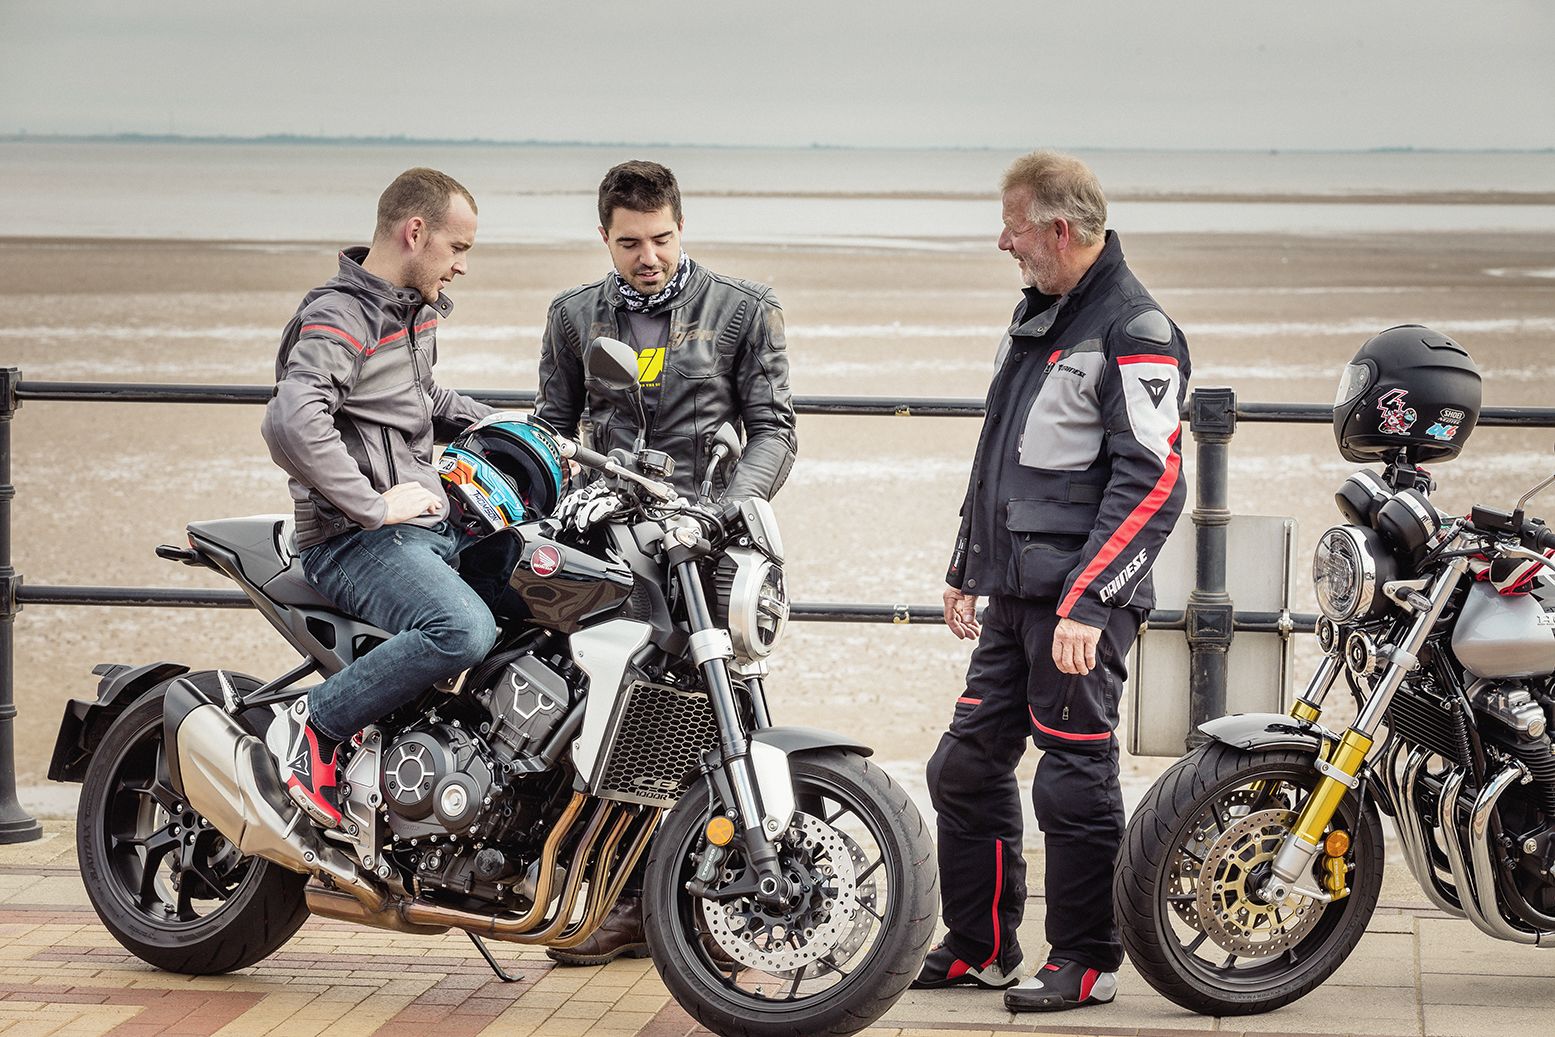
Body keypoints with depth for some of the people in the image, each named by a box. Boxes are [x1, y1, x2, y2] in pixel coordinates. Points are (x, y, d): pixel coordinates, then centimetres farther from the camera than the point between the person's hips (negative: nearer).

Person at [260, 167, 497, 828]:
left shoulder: (417, 311, 16)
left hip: (434, 524, 10)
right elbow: (291, 426, -32)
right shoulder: (338, 318, -15)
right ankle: (313, 727, -20)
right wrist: (375, 505, -26)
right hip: (354, 542, -10)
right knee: (464, 631, -34)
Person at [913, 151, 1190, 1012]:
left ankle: (1086, 961, 8)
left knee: (1074, 781, -3)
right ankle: (978, 947, 22)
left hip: (1080, 602, -9)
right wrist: (966, 568, 26)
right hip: (1014, 595, 9)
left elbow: (1152, 486, -19)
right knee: (966, 766, 12)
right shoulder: (1035, 317, 17)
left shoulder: (1135, 334, -13)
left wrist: (1087, 603, -23)